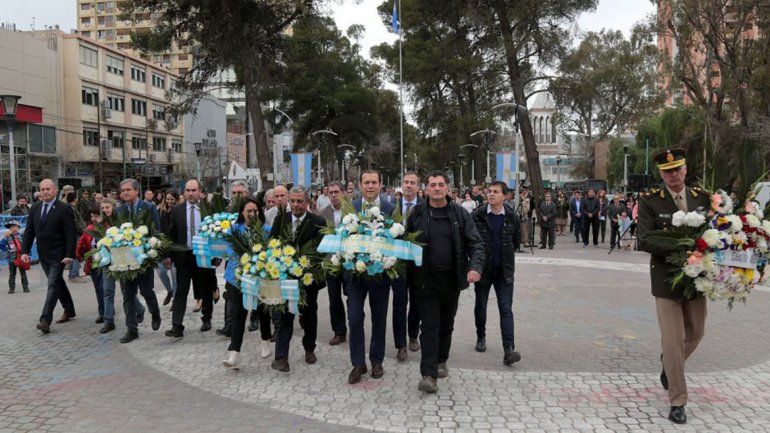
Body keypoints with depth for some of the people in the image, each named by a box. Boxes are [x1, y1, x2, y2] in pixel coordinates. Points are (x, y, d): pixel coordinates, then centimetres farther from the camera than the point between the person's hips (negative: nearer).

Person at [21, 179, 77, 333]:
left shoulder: (64, 209, -10)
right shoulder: (35, 209, 7)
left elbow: (71, 234, -13)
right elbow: (29, 232, 10)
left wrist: (70, 255, -18)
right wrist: (25, 251, 1)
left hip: (58, 255, -6)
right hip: (43, 255, 6)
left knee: (53, 284, -10)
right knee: (57, 282, 16)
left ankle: (45, 320, -11)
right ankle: (69, 311, 30)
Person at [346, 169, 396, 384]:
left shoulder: (391, 209, -2)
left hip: (380, 271, 0)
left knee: (379, 318, 12)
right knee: (354, 318, 0)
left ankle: (376, 361, 28)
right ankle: (358, 363, 15)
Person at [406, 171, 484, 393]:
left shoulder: (460, 214, 1)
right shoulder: (417, 213, -2)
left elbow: (476, 243, -2)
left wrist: (475, 266, -18)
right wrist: (409, 271, -6)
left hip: (452, 279, 3)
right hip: (427, 280, -2)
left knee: (447, 323, 16)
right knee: (429, 325, -6)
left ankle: (441, 361, 35)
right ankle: (428, 374, -5)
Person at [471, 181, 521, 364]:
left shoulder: (512, 217, -2)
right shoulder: (477, 215, -7)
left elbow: (516, 239, 13)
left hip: (504, 270, 0)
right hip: (483, 268, 0)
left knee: (506, 309, -6)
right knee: (481, 306, 14)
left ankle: (509, 349, -9)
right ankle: (481, 337, 37)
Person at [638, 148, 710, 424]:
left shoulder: (702, 198, 4)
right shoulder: (650, 201, -9)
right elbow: (645, 241, -16)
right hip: (667, 280, -4)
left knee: (695, 332, 18)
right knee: (673, 339, -1)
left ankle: (669, 368, 47)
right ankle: (677, 402, 12)